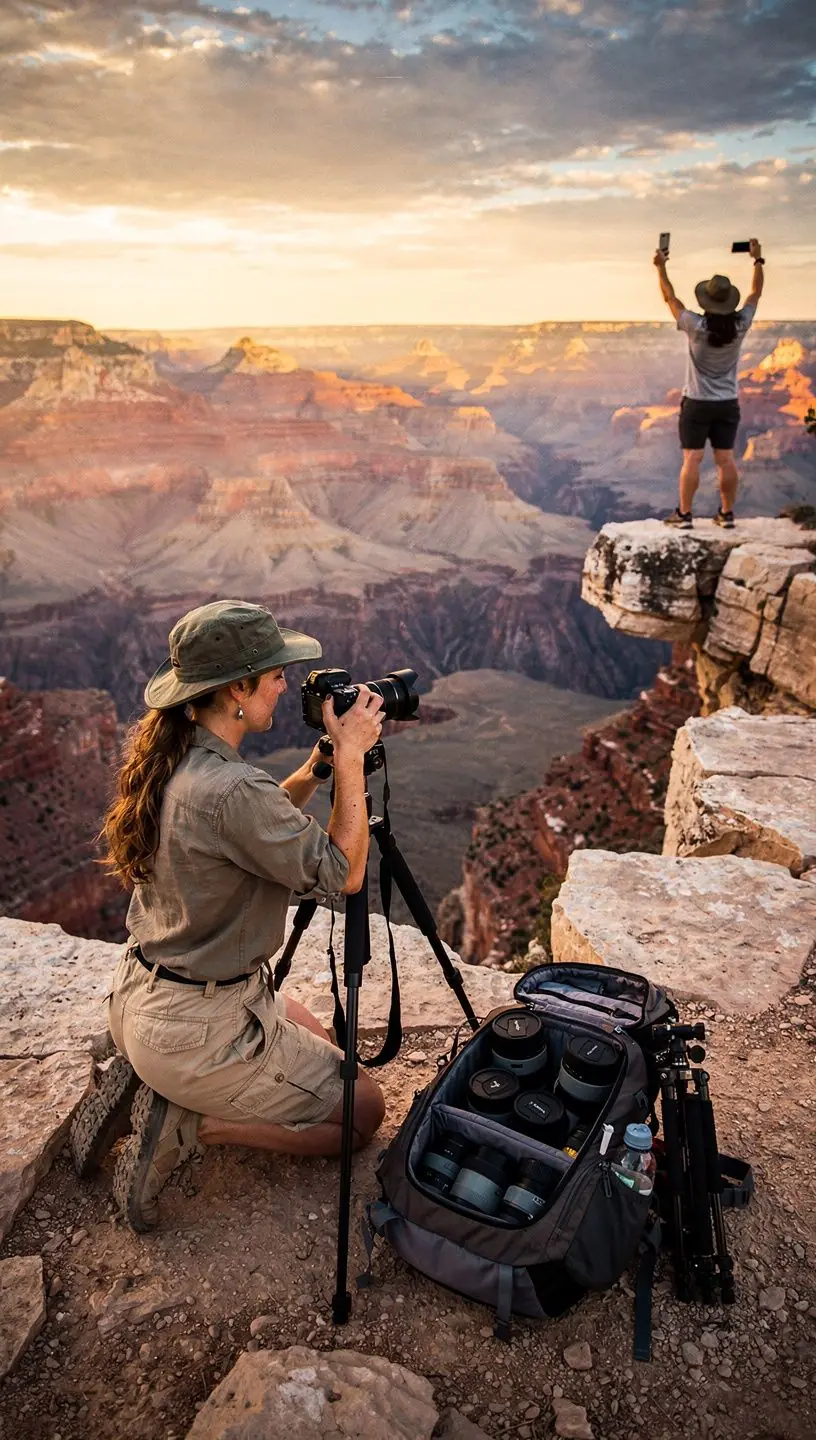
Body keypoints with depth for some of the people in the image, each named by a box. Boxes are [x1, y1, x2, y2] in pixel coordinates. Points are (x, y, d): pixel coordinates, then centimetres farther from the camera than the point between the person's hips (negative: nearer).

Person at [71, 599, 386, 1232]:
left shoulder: (169, 762, -2)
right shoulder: (230, 789, -31)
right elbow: (342, 873, -21)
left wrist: (318, 762, 1)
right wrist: (351, 755, -17)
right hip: (197, 1028, -9)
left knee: (316, 1038, 30)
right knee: (364, 1110, 8)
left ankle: (148, 1085, 16)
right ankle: (186, 1124, -1)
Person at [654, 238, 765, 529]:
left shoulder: (697, 327, -15)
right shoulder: (740, 325, -6)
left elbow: (669, 298, -4)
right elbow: (756, 293, 12)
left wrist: (661, 268, 6)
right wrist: (758, 261, 24)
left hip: (697, 403, -3)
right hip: (728, 404, 4)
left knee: (692, 459, -3)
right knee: (726, 459, 5)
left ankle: (684, 514, -1)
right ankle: (727, 513, 9)